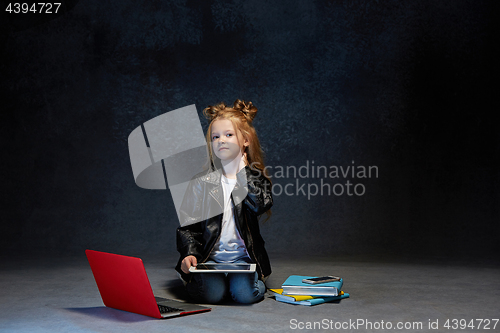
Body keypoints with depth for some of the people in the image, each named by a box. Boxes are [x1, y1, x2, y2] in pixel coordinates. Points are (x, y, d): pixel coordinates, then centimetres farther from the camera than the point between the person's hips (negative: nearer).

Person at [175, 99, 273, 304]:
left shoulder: (255, 179, 6)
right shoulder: (201, 183, 4)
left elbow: (260, 205, -17)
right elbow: (188, 226, 4)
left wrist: (243, 169, -8)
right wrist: (190, 254, -14)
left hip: (244, 258, 0)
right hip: (209, 258, 0)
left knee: (246, 293, -23)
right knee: (211, 293, -24)